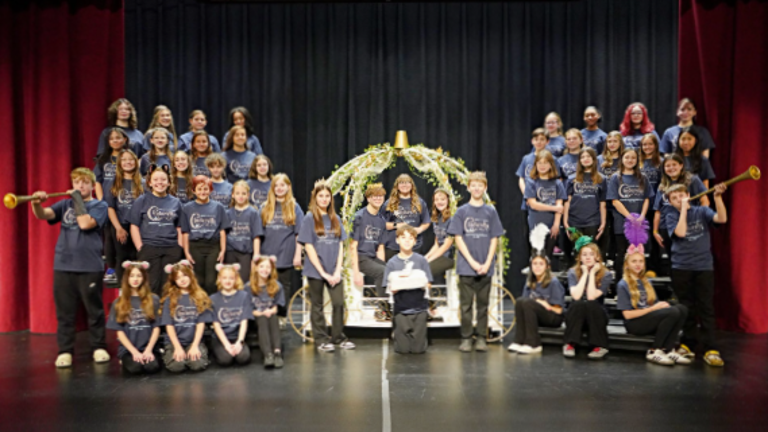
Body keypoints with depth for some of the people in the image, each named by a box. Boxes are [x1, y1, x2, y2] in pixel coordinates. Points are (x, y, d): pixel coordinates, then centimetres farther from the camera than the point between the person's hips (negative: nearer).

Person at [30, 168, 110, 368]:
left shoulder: (100, 205, 4)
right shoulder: (65, 204, 15)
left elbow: (85, 223, -14)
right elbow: (42, 215, -2)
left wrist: (78, 199, -8)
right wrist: (36, 203, -23)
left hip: (90, 266, -3)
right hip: (63, 265, 3)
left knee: (94, 310, 4)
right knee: (64, 311, 5)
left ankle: (99, 347, 15)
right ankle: (65, 351, 13)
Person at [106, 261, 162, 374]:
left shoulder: (153, 300, 5)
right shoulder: (118, 303, 6)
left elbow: (156, 327, 4)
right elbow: (120, 332, 3)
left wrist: (148, 349, -9)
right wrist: (134, 352, -8)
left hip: (149, 347, 0)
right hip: (128, 348, 0)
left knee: (152, 366, -30)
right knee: (135, 367, -30)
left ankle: (148, 355, 5)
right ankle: (125, 361, 6)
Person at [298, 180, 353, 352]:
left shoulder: (335, 219, 9)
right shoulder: (310, 218, -3)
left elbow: (340, 246, 7)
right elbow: (308, 247, -8)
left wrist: (338, 270, -5)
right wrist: (323, 272, -12)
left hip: (333, 271, 3)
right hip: (315, 270, -3)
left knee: (339, 303, 0)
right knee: (317, 306, 6)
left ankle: (338, 337, 16)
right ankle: (321, 339, 18)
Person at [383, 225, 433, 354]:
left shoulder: (421, 260, 2)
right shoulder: (392, 262, 1)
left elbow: (428, 285, 0)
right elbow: (391, 289, -2)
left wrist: (420, 283, -20)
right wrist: (398, 284, -22)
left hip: (419, 308, 0)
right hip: (400, 309, 0)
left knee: (418, 349, 1)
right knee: (403, 349, 2)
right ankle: (395, 331, 30)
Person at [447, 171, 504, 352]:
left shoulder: (491, 211, 5)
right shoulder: (461, 211, 2)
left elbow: (494, 239, 4)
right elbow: (458, 238, -2)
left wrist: (487, 263, -7)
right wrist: (472, 262, -11)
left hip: (485, 268, 1)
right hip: (466, 267, -1)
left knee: (483, 304, 7)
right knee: (466, 305, 3)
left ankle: (481, 338, 16)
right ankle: (466, 338, 12)